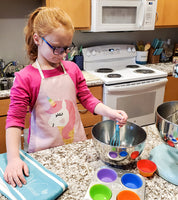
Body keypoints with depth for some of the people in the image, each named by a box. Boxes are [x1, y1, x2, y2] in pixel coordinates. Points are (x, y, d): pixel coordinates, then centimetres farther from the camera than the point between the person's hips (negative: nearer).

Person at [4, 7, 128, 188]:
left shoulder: (72, 69, 0)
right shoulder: (25, 78, -13)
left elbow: (87, 99, 4)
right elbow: (15, 119, -14)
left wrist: (111, 113, -12)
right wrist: (13, 159, -23)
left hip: (76, 143, 4)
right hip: (44, 151, -3)